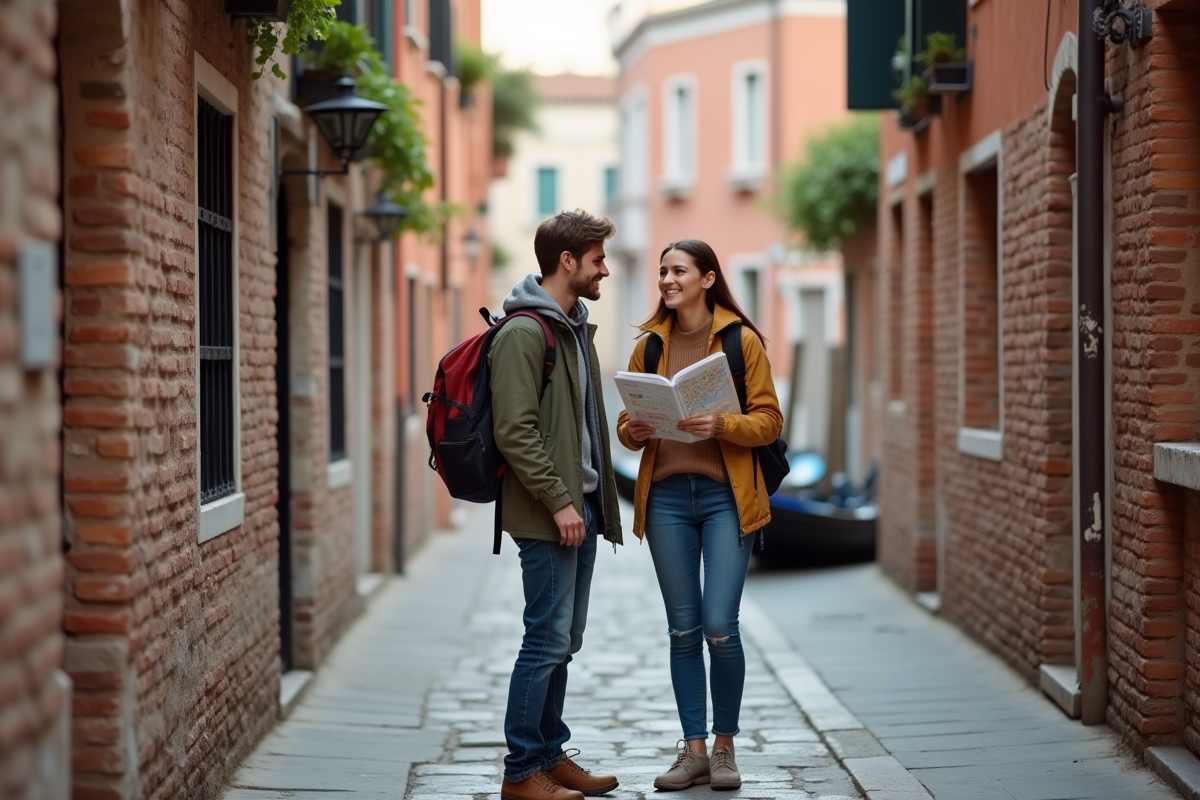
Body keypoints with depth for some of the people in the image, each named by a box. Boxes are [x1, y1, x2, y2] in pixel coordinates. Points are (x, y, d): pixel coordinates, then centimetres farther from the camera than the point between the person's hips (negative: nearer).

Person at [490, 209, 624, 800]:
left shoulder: (576, 328, 17)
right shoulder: (523, 332, -14)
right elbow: (515, 432, -20)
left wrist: (596, 501, 17)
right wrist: (558, 502, -21)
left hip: (580, 507, 9)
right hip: (548, 513, -9)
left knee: (564, 640, 13)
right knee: (548, 640, -7)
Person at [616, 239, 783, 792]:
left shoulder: (742, 340, -1)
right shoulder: (650, 345, 9)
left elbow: (769, 421, -3)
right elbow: (628, 424, 14)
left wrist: (721, 425, -21)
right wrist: (634, 431, -9)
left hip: (726, 495, -3)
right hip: (666, 496, 3)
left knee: (720, 628, -8)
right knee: (684, 631, 6)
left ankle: (724, 746, 10)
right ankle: (694, 750, 15)